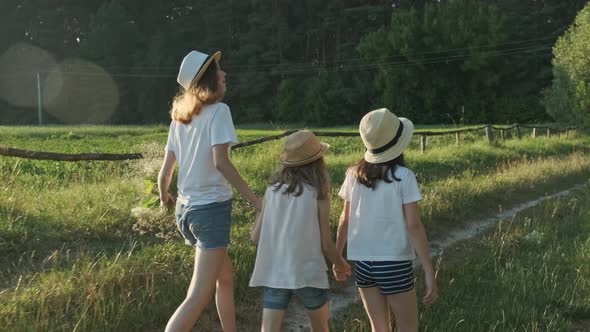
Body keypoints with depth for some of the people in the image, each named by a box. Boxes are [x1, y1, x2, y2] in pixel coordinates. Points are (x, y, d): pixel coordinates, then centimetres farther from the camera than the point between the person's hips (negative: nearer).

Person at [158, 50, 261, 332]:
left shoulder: (180, 116, 10)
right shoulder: (217, 110, -10)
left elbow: (165, 171, 9)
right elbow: (220, 162, -22)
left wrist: (164, 197, 29)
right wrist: (255, 200, -20)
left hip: (185, 210, 8)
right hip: (212, 208, -8)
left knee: (225, 277, 25)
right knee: (198, 297, -10)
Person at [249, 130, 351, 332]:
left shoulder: (272, 190, 1)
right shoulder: (318, 195, -9)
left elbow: (255, 236, 3)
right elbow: (325, 243, -6)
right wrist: (340, 264, 14)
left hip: (273, 274, 2)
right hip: (308, 273, -2)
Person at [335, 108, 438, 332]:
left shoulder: (354, 175, 1)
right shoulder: (404, 177, -12)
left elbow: (345, 221, 7)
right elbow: (414, 226, -14)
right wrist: (429, 273, -11)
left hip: (362, 263, 5)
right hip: (395, 265, -4)